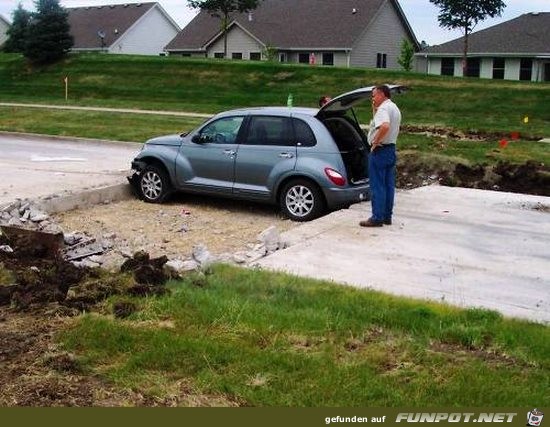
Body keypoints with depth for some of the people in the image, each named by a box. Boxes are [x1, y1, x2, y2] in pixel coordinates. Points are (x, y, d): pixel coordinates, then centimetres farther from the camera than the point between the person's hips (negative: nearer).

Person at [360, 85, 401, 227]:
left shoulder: (383, 108, -15)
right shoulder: (394, 108, 17)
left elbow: (385, 126, -34)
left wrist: (375, 142, -23)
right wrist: (375, 109, 17)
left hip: (380, 150, -10)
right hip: (391, 149, 10)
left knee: (377, 186, -6)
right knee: (388, 185, 11)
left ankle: (377, 218, -4)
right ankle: (387, 216, 16)